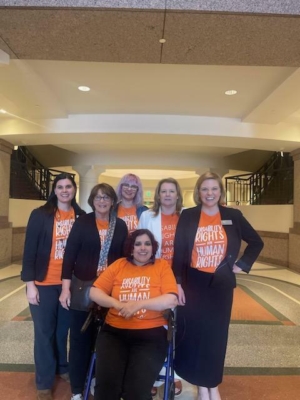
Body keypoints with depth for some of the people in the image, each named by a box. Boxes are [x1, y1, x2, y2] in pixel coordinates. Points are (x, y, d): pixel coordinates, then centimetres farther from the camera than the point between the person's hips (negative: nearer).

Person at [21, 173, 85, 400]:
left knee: (64, 329, 16)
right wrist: (30, 283, -9)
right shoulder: (40, 215, -7)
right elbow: (30, 250, -6)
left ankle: (63, 367, 40)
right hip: (44, 283, -2)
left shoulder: (81, 217, 0)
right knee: (44, 333, 9)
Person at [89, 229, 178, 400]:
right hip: (114, 331, 2)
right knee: (106, 386, -17)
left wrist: (139, 304, -17)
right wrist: (117, 304, -13)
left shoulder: (162, 266, 3)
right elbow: (94, 292, 4)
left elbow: (171, 300, -8)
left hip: (151, 334, -1)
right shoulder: (119, 265, 8)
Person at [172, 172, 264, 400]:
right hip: (193, 283, -1)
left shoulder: (233, 216, -1)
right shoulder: (188, 216, -4)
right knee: (193, 332, 5)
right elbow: (179, 252, -4)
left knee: (216, 334, 10)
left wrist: (243, 264, 2)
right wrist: (177, 283, -8)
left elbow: (257, 242, 10)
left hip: (221, 284, 1)